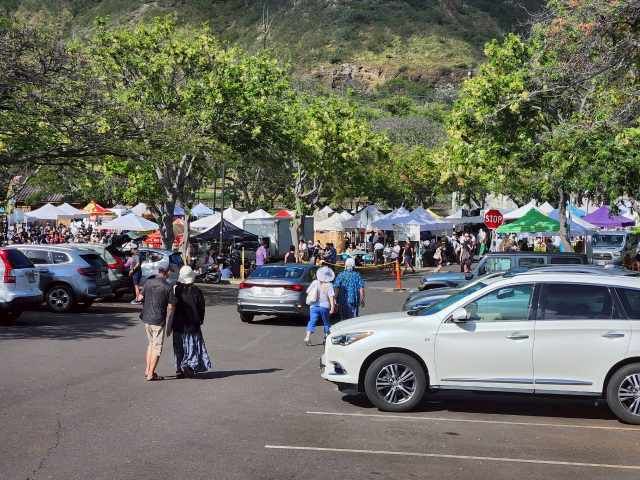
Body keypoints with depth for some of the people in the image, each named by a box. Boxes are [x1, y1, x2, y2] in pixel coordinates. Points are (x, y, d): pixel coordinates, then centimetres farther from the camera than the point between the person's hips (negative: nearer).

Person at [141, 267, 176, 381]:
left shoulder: (147, 283, 0)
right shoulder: (167, 287, -14)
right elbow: (170, 308, -13)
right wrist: (168, 325, -2)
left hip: (146, 318, 5)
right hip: (158, 320, -5)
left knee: (151, 343, 23)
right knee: (157, 347, 5)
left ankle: (147, 370, 23)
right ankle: (151, 374, 7)